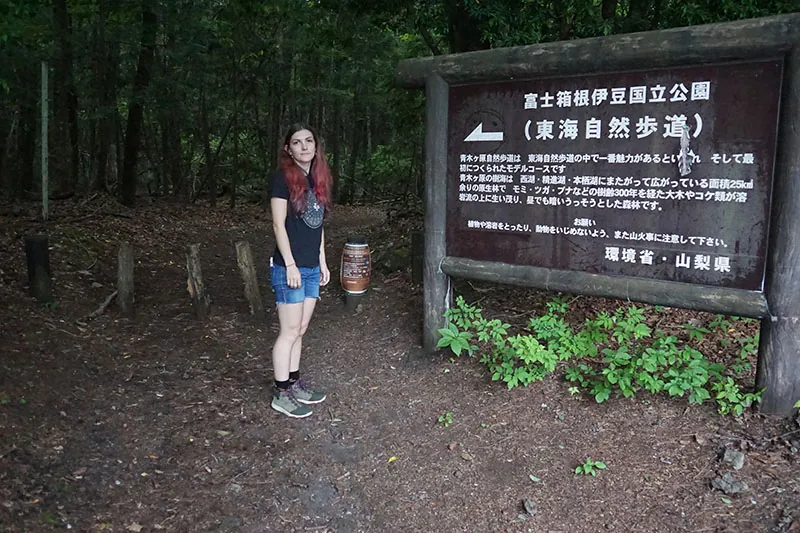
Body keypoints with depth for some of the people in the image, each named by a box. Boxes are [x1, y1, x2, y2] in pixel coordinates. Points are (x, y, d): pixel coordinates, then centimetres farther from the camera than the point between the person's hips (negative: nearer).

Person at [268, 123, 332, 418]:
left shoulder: (318, 179, 11)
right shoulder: (282, 179, -10)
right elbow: (279, 225, -13)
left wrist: (322, 261, 15)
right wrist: (290, 265, -16)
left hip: (311, 268, 7)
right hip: (289, 268, -7)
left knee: (300, 330, 14)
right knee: (290, 331, -1)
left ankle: (294, 383, 26)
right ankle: (281, 394, 10)